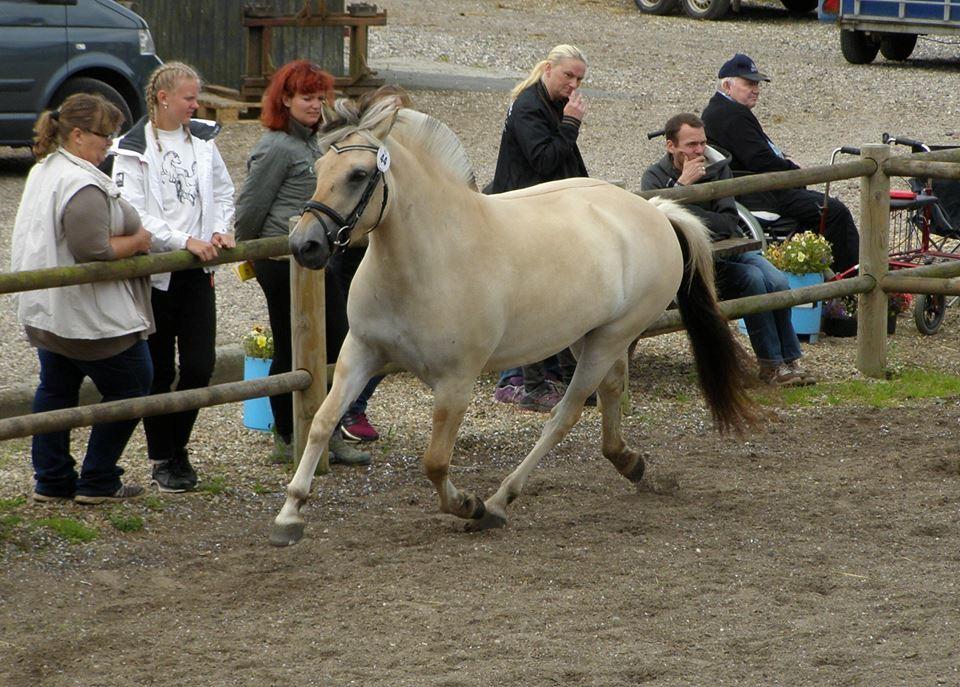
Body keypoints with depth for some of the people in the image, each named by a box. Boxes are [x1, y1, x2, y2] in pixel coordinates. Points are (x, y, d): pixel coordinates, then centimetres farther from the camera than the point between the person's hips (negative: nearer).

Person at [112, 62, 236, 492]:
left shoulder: (202, 140, 6)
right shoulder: (135, 149, -10)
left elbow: (224, 192, 18)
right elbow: (132, 214, -16)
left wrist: (221, 230, 0)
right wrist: (185, 241, -23)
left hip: (197, 268, 4)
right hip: (154, 271, -4)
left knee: (200, 364, 1)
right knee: (159, 371, 4)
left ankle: (177, 446, 20)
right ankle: (162, 459, 16)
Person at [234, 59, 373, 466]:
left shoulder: (310, 143, 14)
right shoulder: (276, 147, -15)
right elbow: (251, 206, -12)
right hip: (285, 264, -9)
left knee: (334, 347, 7)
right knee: (291, 353, 0)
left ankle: (331, 436, 13)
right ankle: (287, 440, 11)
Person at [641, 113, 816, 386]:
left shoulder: (717, 167, 3)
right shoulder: (655, 177, -5)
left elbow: (729, 223, -6)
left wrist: (688, 212, -17)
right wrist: (682, 183, -25)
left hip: (731, 249, 4)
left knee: (777, 282, -22)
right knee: (752, 279, -28)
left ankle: (789, 360, -13)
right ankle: (770, 364, -22)